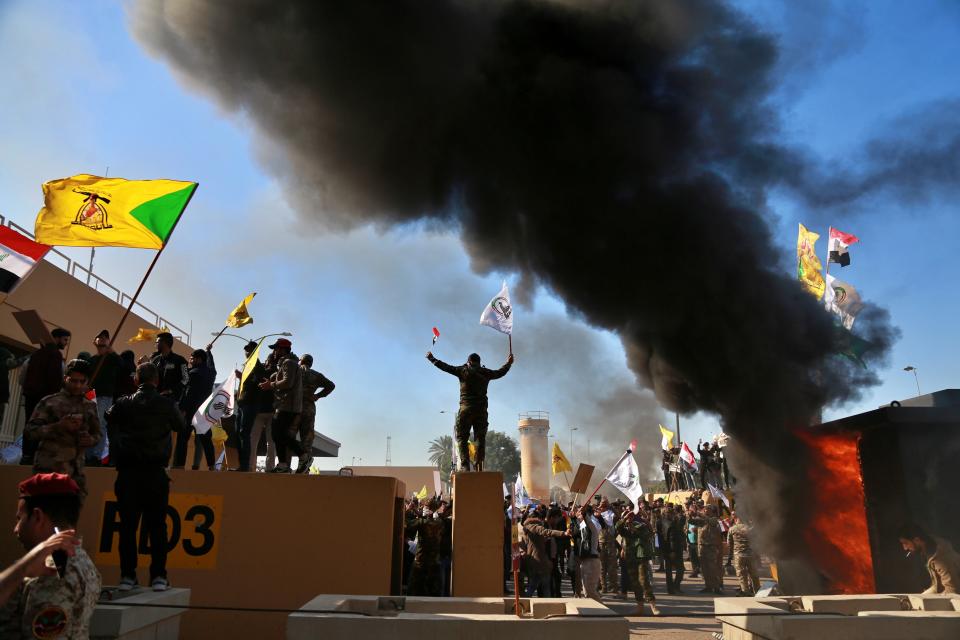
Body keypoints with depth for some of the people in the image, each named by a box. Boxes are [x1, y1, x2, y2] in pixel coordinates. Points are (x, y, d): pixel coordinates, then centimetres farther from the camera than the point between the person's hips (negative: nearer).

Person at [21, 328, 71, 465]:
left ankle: (26, 455, 5)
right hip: (44, 394, -8)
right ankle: (33, 456, -14)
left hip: (30, 393, 9)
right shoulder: (55, 353, -6)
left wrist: (27, 390, 21)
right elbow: (55, 376, -15)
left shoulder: (36, 353, 22)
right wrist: (57, 394, -10)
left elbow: (28, 375, 21)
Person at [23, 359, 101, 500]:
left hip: (76, 472, 4)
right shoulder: (49, 402, 0)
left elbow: (97, 433, 19)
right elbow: (29, 432, -4)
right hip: (48, 470, -3)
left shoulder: (90, 406, 11)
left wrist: (91, 440, -4)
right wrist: (58, 427, -18)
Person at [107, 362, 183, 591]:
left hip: (127, 471, 1)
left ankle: (127, 575, 9)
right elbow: (180, 426, 12)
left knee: (128, 524, 7)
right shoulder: (166, 404, -3)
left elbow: (110, 419, 17)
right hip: (155, 471, -1)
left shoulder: (123, 403, 0)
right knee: (157, 525, 3)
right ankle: (158, 576, 2)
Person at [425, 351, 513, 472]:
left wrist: (432, 359, 23)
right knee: (480, 439, 6)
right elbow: (500, 372, 27)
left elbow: (445, 367, 9)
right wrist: (509, 363, 45)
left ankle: (465, 465, -12)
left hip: (466, 409, -3)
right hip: (482, 410, 3)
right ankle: (479, 467, 1)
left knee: (462, 438, 1)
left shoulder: (463, 370, 3)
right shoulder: (486, 372, 10)